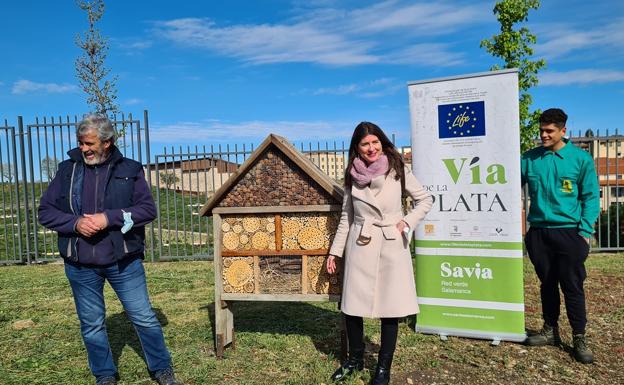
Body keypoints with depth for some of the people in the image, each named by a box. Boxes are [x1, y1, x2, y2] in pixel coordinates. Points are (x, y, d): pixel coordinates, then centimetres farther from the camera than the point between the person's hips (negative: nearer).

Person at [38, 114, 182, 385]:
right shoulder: (68, 170, 3)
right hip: (80, 265, 2)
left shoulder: (129, 169, -1)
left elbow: (148, 209, -7)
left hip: (123, 261, -2)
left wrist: (110, 217, -18)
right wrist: (75, 222, -14)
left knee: (144, 318, 6)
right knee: (91, 325, 14)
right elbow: (45, 212, 5)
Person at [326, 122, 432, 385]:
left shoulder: (397, 170, -2)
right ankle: (355, 359, 29)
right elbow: (346, 217, 9)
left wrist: (407, 222, -6)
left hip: (392, 247, -1)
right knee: (351, 306, 5)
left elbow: (425, 199, 8)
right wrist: (335, 251, 8)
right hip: (360, 247, 2)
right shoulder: (352, 176, 3)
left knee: (390, 308, 3)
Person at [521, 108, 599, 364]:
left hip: (569, 233, -2)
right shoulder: (529, 158, 4)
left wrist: (585, 231, -9)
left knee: (572, 286, 1)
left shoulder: (581, 158, -2)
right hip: (538, 232, 3)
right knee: (547, 283, 13)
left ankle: (579, 339, 15)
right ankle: (550, 331, 27)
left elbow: (590, 197, -1)